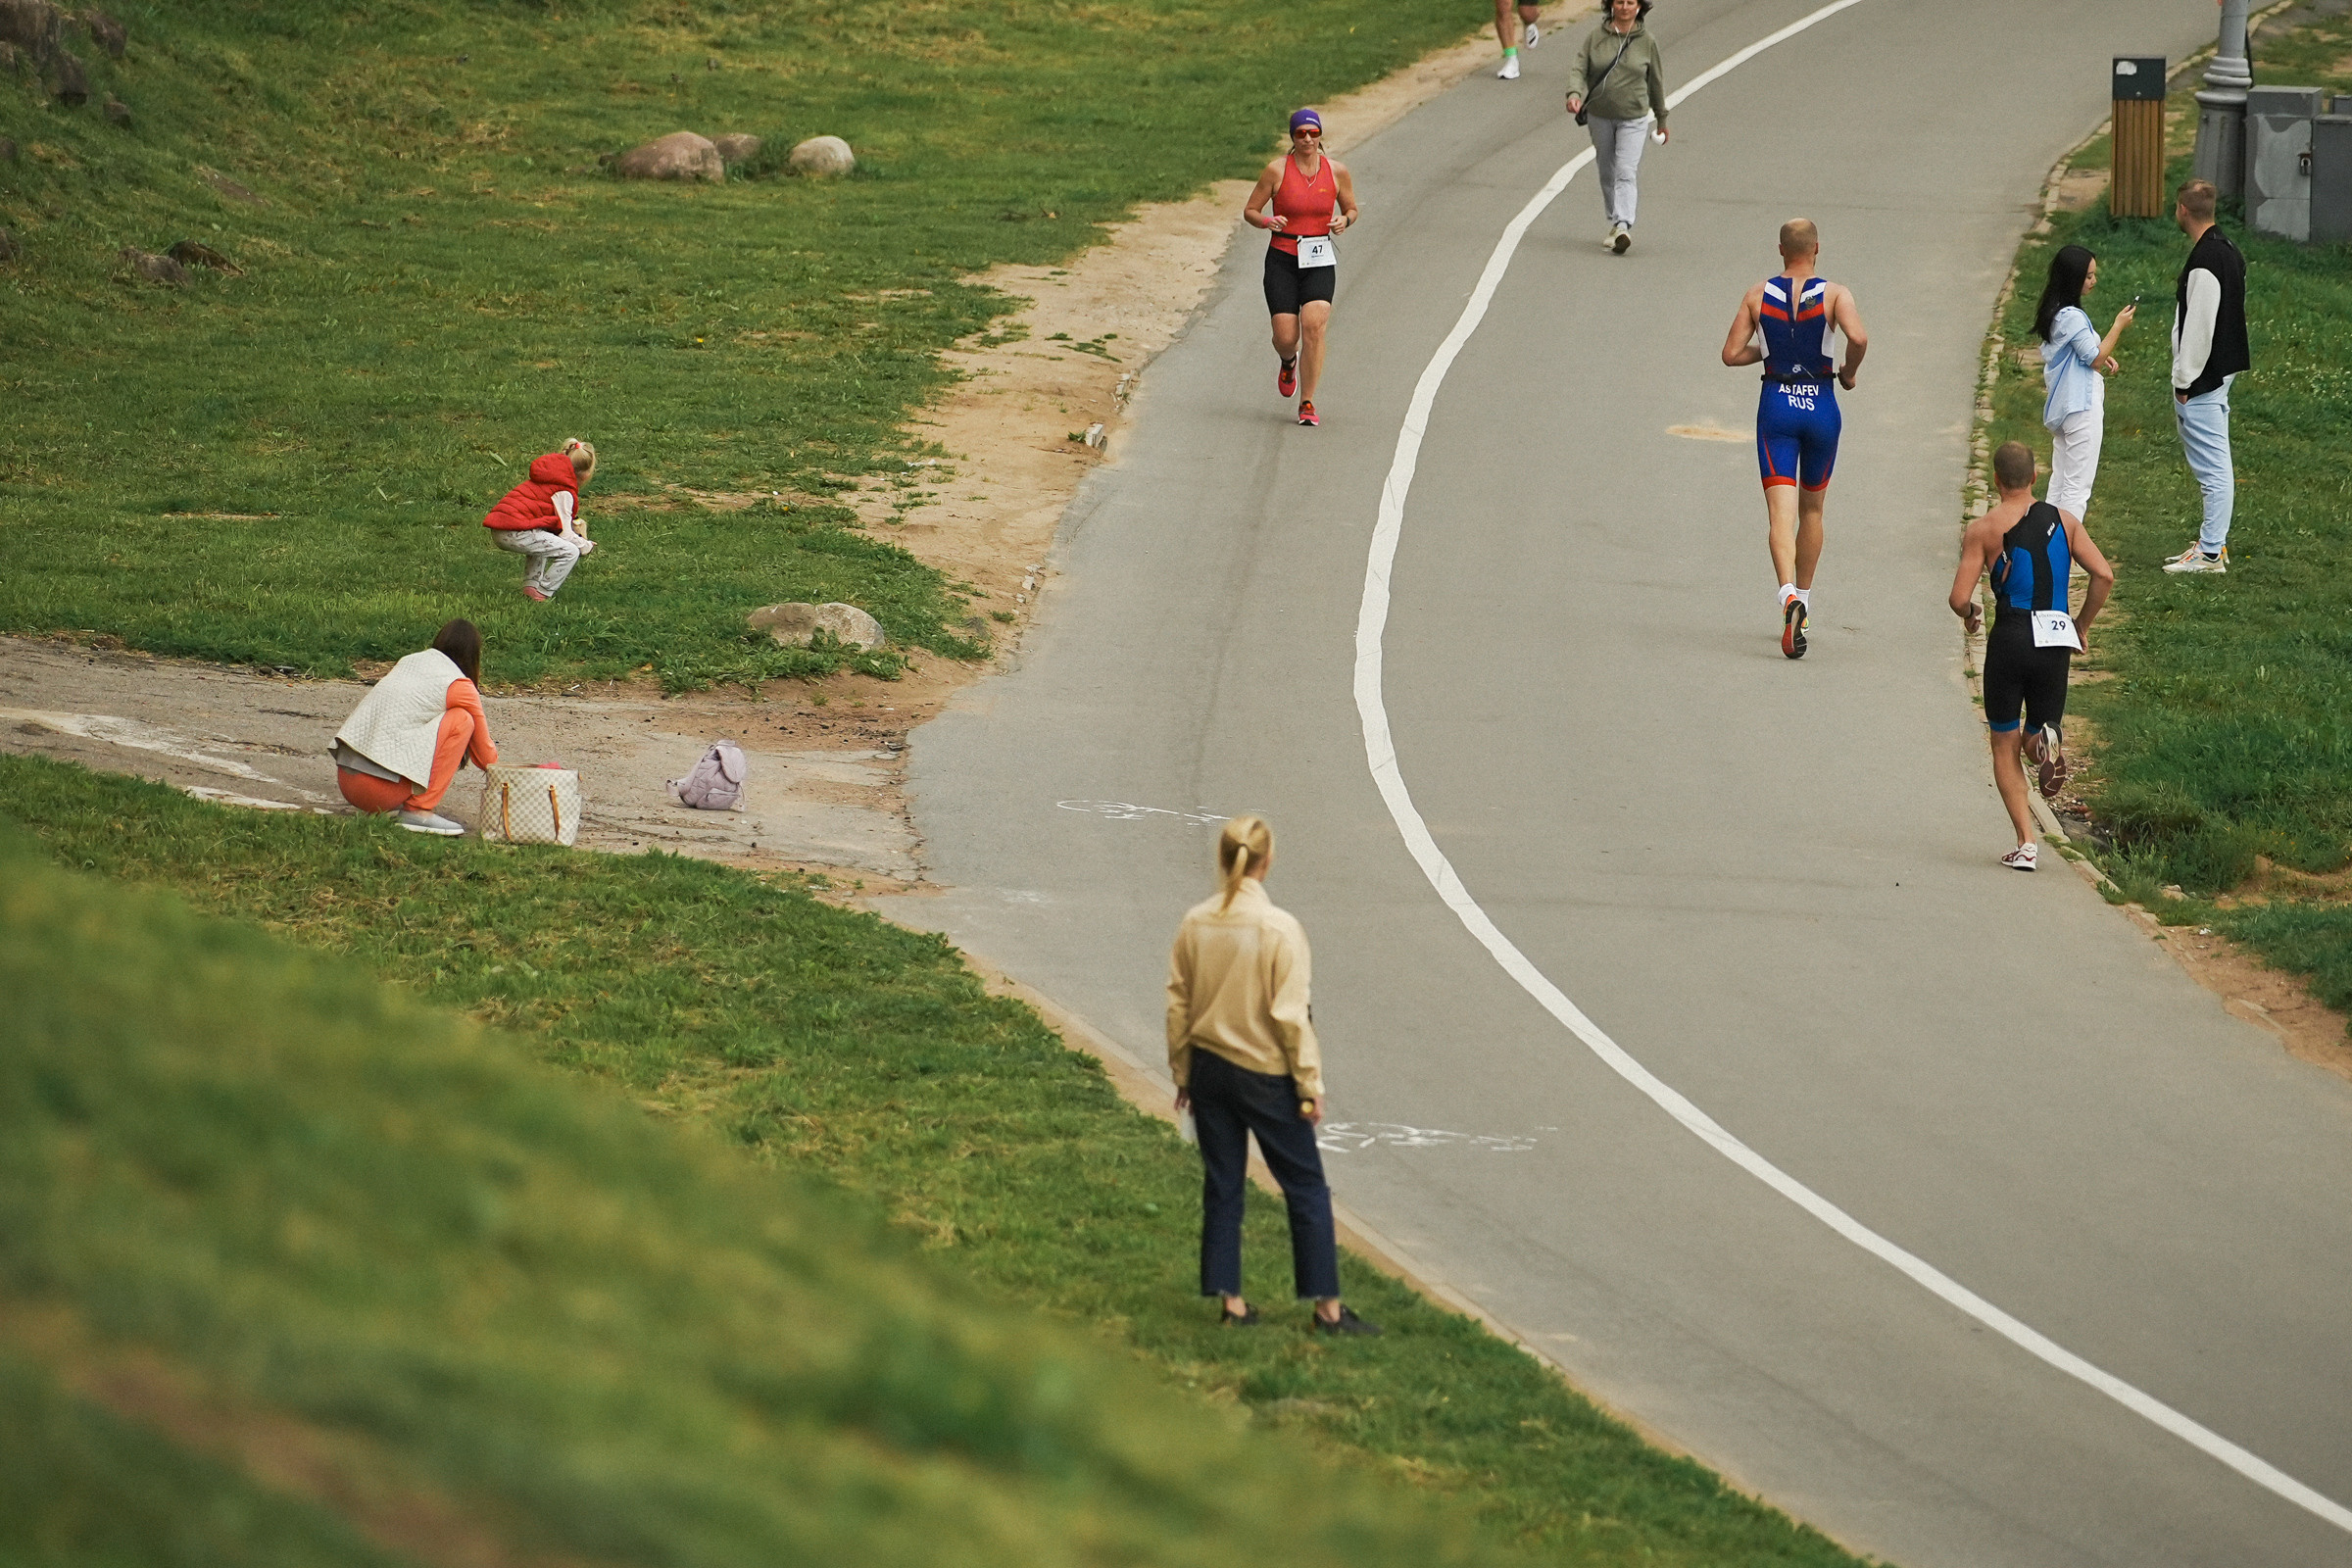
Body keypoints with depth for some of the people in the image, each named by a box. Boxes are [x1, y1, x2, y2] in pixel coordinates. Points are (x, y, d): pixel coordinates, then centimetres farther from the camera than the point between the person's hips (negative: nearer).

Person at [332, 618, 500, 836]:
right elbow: (484, 758, 11)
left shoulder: (409, 662, 20)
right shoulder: (460, 686, 0)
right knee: (462, 720, 0)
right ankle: (419, 811, -4)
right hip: (381, 789, -8)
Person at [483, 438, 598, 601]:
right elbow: (565, 533, -4)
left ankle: (531, 586, 24)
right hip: (516, 533, -10)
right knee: (571, 552, -4)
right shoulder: (564, 491, -5)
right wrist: (586, 546, 12)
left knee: (544, 542, 36)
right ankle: (541, 594, 0)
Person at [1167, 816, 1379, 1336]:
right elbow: (1291, 1015, -15)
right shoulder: (1280, 928, -16)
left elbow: (1178, 1003, 4)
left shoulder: (1196, 924, -3)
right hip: (1265, 1075, -4)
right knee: (1306, 1189, 5)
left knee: (1222, 1188, 12)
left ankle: (1231, 1301, 13)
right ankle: (1328, 1306, 5)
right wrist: (1310, 1086, -7)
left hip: (1209, 1070, 4)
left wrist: (1183, 1073, 15)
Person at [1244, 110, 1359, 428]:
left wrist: (1345, 220, -9)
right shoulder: (1277, 170, -5)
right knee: (1286, 338, -5)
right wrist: (1266, 221, -20)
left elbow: (1353, 209, 15)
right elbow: (1249, 211, 2)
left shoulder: (1337, 171, 0)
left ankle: (1307, 404, -11)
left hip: (1320, 262, 1)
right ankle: (1288, 361, 37)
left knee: (1314, 324, -20)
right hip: (1282, 259, 0)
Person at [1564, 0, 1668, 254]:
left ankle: (1623, 228, -26)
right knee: (1606, 174, 12)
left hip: (1633, 119, -2)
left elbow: (1656, 82, 9)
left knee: (1625, 173, -15)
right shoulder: (1596, 37, -1)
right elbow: (1579, 69, -4)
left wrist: (1661, 119, 17)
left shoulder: (1646, 42, -1)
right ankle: (1614, 224, 28)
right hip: (1599, 116, 2)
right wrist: (1574, 94, -26)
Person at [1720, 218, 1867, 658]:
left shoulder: (1759, 295, 0)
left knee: (1781, 513, -7)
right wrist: (1849, 372, -3)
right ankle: (1803, 599, 29)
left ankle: (1789, 594, -31)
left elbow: (1731, 354, -1)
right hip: (1820, 406, 0)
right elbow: (1858, 337, -22)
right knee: (1812, 508, 20)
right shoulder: (1835, 294, -5)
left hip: (1776, 407, 0)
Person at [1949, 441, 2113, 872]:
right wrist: (2081, 625, 12)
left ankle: (2025, 842, -3)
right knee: (2035, 736, 19)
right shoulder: (2063, 521, 7)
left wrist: (1969, 614, 16)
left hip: (2011, 638, -3)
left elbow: (1959, 599, -8)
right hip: (2056, 640, 3)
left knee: (2005, 746, 10)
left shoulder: (1983, 530, -2)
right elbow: (2104, 575, -2)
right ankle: (2045, 742, -21)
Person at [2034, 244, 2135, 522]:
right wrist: (2118, 326, -9)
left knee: (2060, 481, 15)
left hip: (2062, 405, 10)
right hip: (2082, 406, -10)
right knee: (2078, 486, -7)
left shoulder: (2053, 312, 9)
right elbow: (2095, 358, -16)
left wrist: (2102, 358, 10)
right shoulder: (2072, 317, -21)